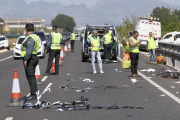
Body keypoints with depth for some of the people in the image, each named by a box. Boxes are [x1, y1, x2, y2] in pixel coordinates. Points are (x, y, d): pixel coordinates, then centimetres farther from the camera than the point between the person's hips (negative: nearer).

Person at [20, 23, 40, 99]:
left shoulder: (30, 38, -18)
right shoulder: (34, 36, 16)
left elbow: (29, 50, -27)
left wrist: (25, 59, -28)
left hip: (30, 59, -11)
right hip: (33, 57, 11)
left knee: (30, 77, -9)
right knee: (31, 77, 16)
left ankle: (33, 94, -10)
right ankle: (34, 92, 21)